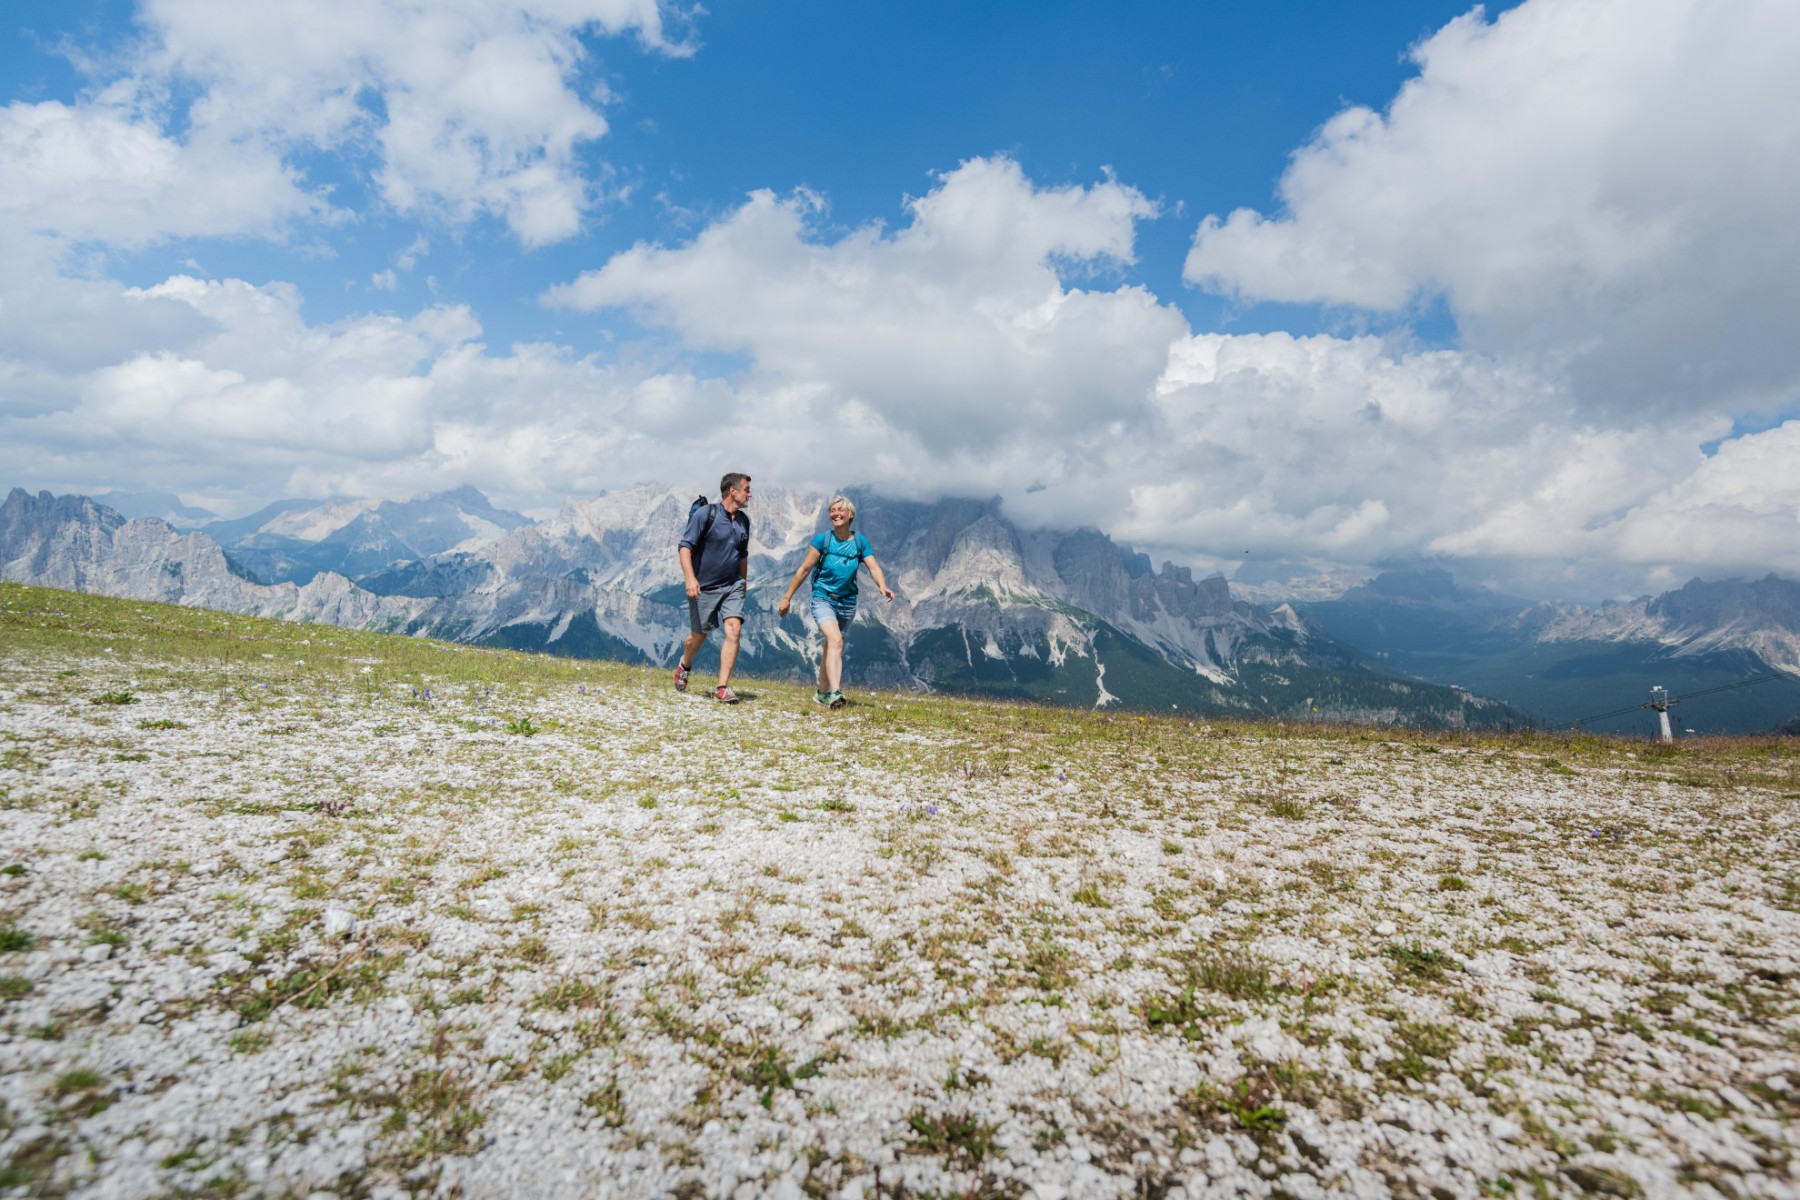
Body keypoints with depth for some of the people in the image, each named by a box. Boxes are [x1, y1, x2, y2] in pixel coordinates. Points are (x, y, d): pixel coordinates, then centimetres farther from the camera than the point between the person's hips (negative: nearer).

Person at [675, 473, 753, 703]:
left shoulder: (744, 520, 8)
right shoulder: (705, 514, -11)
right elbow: (685, 546, -16)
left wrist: (743, 583, 25)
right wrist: (690, 578, -27)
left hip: (732, 586, 4)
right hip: (704, 587, -4)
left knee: (733, 631, -14)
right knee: (698, 636, 8)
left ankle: (722, 688, -9)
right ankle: (684, 666, 42)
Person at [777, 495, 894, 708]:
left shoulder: (860, 541, 0)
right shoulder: (823, 539, -6)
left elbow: (874, 567, -10)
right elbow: (804, 569, -2)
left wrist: (883, 587, -31)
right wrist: (787, 598, 0)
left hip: (847, 602, 3)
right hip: (823, 599, -3)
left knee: (831, 646, 16)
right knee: (835, 641, -24)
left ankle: (822, 693, 31)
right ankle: (835, 693, -33)